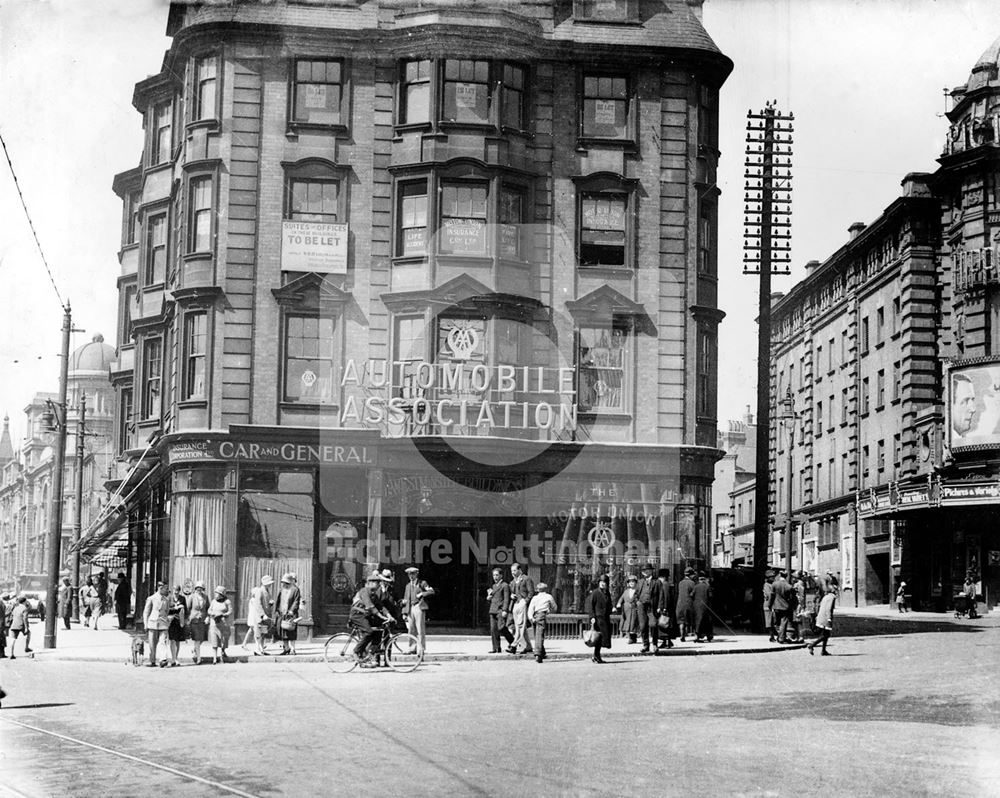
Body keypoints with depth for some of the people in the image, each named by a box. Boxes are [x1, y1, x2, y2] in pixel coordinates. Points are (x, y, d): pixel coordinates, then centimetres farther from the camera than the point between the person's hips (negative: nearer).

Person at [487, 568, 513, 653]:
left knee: (501, 628, -15)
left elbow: (506, 599, -9)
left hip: (501, 610, -7)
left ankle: (512, 641, 7)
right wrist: (488, 598, 5)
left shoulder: (505, 586, -1)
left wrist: (505, 610, -18)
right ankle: (496, 648, 2)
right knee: (493, 629, 0)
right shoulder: (493, 586, 22)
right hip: (493, 611, 7)